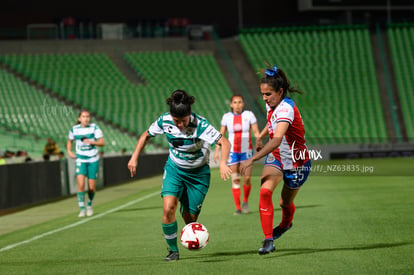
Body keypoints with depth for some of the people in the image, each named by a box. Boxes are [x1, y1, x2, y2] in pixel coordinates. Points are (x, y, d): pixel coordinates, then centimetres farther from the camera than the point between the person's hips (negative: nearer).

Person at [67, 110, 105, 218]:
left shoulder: (94, 127, -6)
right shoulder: (74, 129, 0)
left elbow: (102, 142, -8)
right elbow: (70, 141, 19)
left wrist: (91, 142, -24)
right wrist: (69, 151, 2)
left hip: (93, 160, 0)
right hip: (80, 160, 0)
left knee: (91, 187, 1)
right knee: (81, 184, -17)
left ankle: (89, 205, 30)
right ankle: (82, 209, -10)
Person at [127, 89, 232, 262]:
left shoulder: (200, 125, -27)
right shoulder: (164, 121, -15)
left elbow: (224, 143, -34)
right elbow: (146, 135, 5)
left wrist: (223, 163, -52)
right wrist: (134, 157, -1)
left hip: (198, 173, -2)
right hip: (174, 169, 2)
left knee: (189, 218, -1)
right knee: (168, 208, -21)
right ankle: (173, 250, -3)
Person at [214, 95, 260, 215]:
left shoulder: (249, 115, -1)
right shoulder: (227, 117, 3)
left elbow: (256, 132, 0)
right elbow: (221, 135, 9)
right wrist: (217, 150, 3)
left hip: (246, 151, -1)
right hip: (232, 152, 1)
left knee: (247, 178, -9)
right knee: (235, 180, -4)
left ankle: (245, 200, 18)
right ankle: (238, 207, 0)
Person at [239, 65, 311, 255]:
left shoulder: (286, 108, -31)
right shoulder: (271, 105, -6)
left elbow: (277, 140, -44)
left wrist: (252, 160, -49)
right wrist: (260, 137, 20)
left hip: (296, 163, -5)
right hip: (276, 157, 5)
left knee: (286, 203, 14)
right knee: (265, 191, -23)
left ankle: (286, 224, 51)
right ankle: (268, 240, -22)